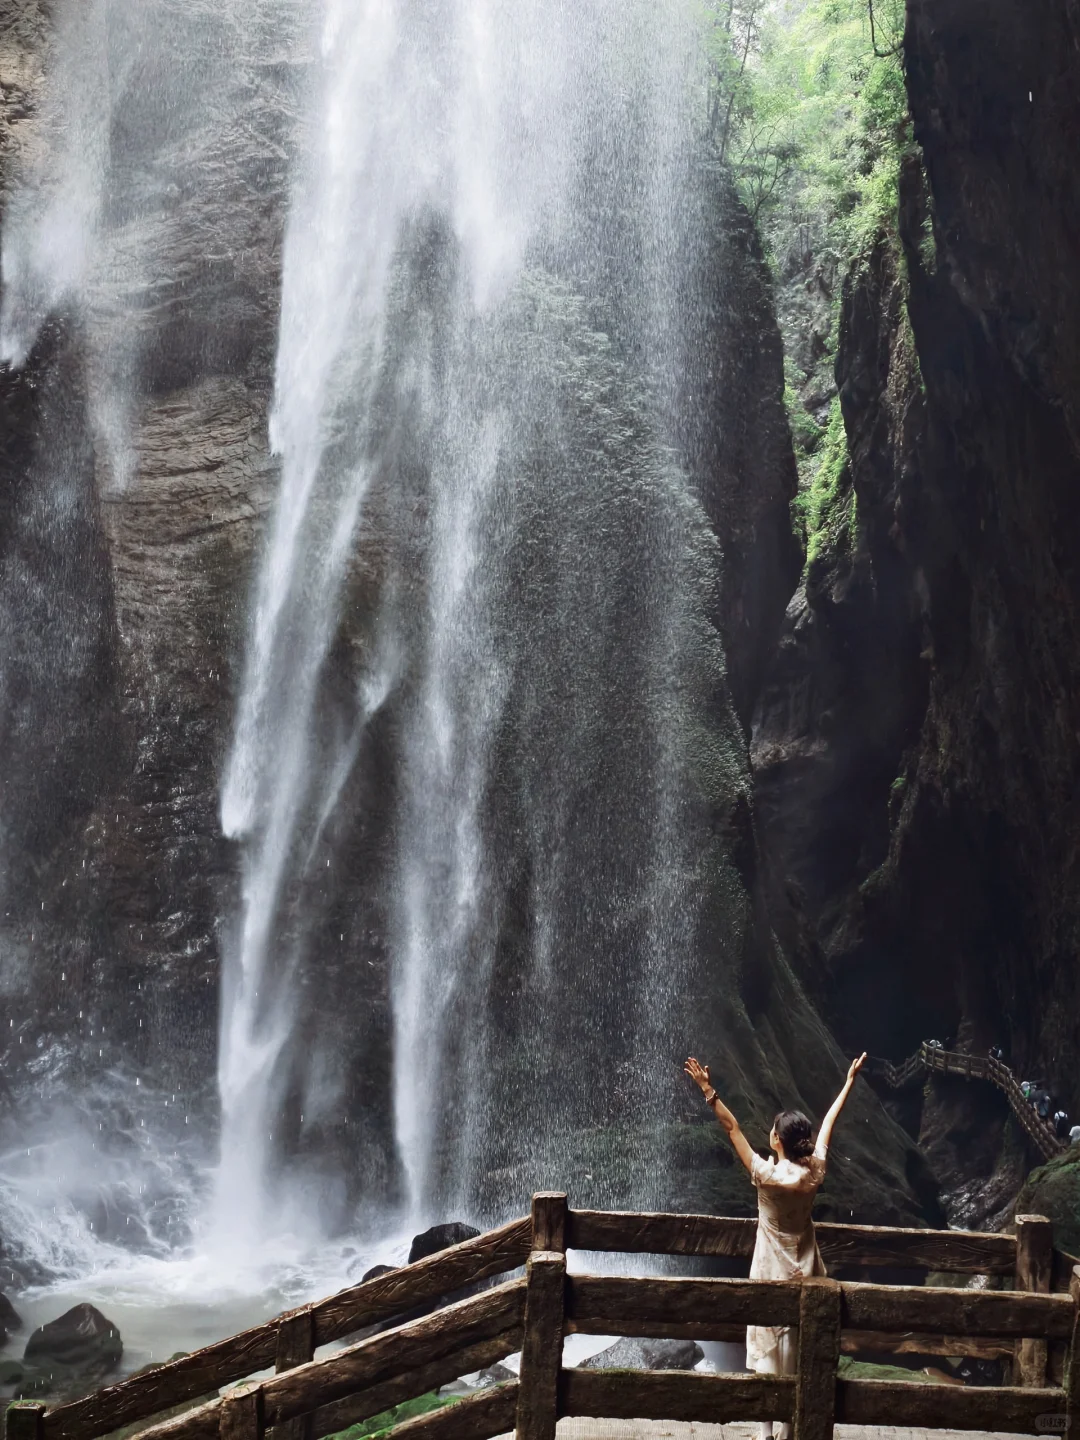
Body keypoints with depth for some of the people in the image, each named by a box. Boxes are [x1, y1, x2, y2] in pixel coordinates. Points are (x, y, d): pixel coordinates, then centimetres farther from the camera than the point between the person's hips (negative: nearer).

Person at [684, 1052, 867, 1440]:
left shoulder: (767, 1175, -22)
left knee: (768, 1349, 4)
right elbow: (829, 1122, 2)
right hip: (804, 1269, 4)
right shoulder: (815, 1171, -9)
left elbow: (732, 1128, -22)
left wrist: (708, 1091, -20)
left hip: (772, 1271, -4)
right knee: (796, 1350, 12)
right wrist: (849, 1081, 15)